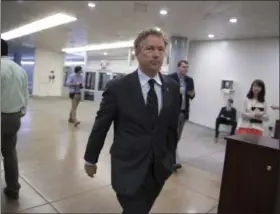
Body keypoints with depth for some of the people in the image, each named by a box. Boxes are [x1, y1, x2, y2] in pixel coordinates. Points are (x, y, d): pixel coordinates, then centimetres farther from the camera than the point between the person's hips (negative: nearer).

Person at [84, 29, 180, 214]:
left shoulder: (173, 88, -1)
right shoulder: (117, 87, -12)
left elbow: (172, 127, 8)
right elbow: (100, 126, -4)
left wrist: (170, 159, 12)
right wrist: (90, 159, 5)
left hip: (159, 168, 4)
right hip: (128, 167, -4)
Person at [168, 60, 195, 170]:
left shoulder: (190, 80, 10)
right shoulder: (170, 78, -7)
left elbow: (191, 96, 15)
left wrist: (192, 94, -7)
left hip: (184, 111, 6)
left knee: (177, 136, 15)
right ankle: (174, 161, -5)